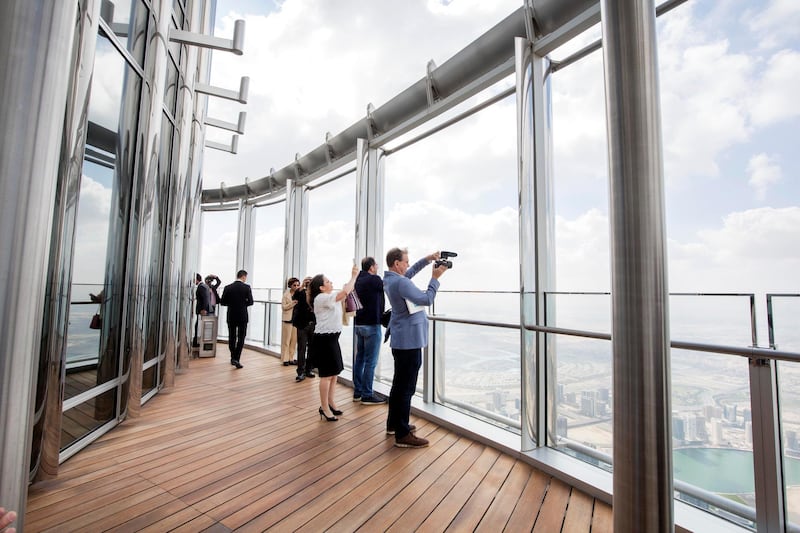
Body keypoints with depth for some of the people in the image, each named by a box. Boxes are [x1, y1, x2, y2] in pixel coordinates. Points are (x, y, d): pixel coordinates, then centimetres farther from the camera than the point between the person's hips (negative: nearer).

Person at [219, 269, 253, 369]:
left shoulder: (228, 288, -1)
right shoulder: (247, 287, -9)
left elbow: (222, 302, 0)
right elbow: (250, 302, -9)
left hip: (231, 316, 3)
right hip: (242, 316, -3)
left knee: (232, 337, 15)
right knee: (241, 338, 4)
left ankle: (233, 358, 25)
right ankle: (236, 359, -4)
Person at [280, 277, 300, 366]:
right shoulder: (286, 294, -1)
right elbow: (283, 307, -6)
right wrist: (293, 303, -17)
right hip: (288, 319, -3)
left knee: (294, 340, 6)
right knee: (286, 340, 3)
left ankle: (291, 358, 15)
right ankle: (285, 359, 12)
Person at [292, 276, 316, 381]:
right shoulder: (301, 293, 0)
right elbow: (294, 297, -21)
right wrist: (302, 286, -31)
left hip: (313, 325, 2)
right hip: (302, 324, -2)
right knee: (301, 348, 0)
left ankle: (309, 370, 22)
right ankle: (301, 372, 5)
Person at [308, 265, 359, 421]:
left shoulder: (330, 297, 12)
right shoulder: (321, 298, -18)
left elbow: (346, 292, 17)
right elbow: (344, 293, -28)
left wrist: (354, 277, 6)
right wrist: (354, 276, -19)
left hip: (332, 338, 10)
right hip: (324, 339, -10)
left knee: (334, 373, 16)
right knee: (327, 375, -1)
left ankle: (330, 403, 29)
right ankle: (324, 408, 12)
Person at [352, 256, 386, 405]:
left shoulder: (358, 280, 10)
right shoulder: (375, 280, -14)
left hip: (359, 324, 8)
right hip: (372, 325, -8)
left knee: (360, 358, 13)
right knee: (370, 361, -1)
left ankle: (357, 392, 22)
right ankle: (367, 395, 6)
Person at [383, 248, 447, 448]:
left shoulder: (390, 278, 7)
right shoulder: (400, 282, -22)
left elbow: (410, 273, 21)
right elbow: (426, 299, -24)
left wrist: (427, 259, 10)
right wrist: (435, 278, -15)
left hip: (401, 339, 11)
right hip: (409, 340, -11)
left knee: (399, 384, 19)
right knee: (406, 387, -3)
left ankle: (393, 423, 32)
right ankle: (402, 435, 6)